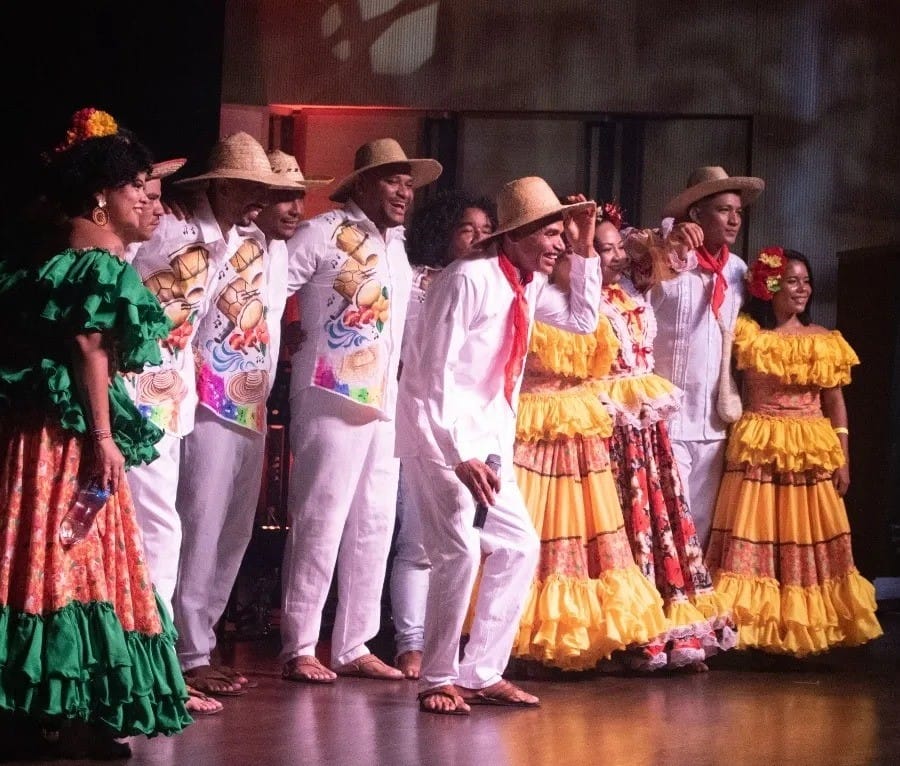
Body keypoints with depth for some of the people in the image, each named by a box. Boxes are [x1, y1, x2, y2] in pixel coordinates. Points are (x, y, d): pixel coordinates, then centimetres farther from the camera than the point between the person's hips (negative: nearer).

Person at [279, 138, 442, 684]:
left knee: (374, 526, 8)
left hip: (385, 403, 8)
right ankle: (299, 649, -2)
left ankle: (354, 647, 15)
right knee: (320, 522, -7)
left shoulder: (397, 247, 18)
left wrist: (405, 373, 17)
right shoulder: (325, 233, -5)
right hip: (332, 399, -8)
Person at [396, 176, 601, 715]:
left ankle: (482, 674, 12)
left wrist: (586, 251, 8)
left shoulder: (530, 286, 6)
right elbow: (437, 374, -22)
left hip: (489, 435, 9)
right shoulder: (470, 279, -19)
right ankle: (439, 680, -7)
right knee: (460, 550, -19)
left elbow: (583, 319, 21)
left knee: (519, 547, 6)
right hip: (441, 429, -9)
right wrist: (462, 456, -28)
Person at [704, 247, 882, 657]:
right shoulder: (747, 332, 3)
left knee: (812, 542, 5)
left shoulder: (827, 341, 9)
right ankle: (757, 627, 0)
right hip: (759, 451, -3)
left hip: (813, 453, 3)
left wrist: (843, 459, 4)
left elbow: (836, 403, 10)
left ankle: (807, 628, 13)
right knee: (754, 540, -4)